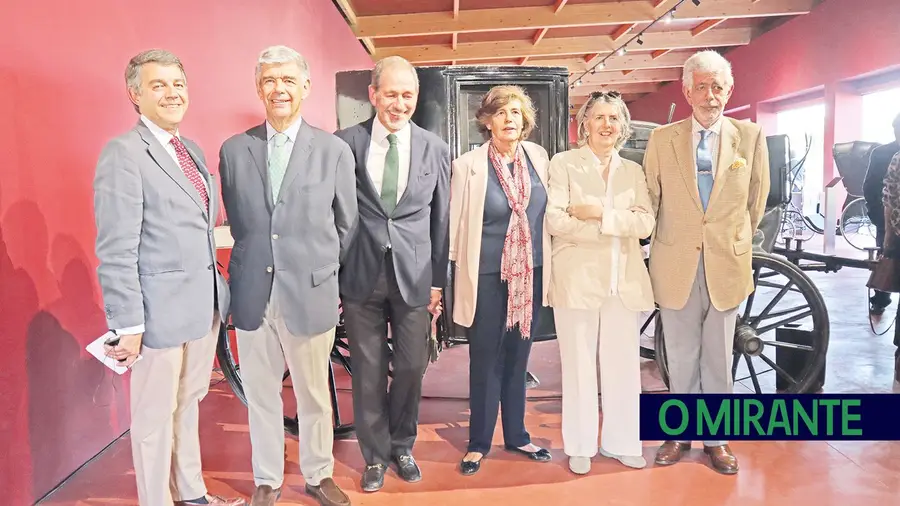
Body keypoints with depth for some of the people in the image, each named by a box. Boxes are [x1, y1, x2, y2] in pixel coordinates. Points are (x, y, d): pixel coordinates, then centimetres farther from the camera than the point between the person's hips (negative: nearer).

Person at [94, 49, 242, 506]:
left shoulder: (192, 151, 12)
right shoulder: (123, 153, -12)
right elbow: (116, 250, -16)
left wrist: (217, 289, 10)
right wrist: (128, 325, -17)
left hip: (205, 304, 8)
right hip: (161, 309, -7)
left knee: (188, 404, 20)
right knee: (156, 416, 8)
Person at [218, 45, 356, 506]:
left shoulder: (334, 151, -2)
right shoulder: (233, 150, 3)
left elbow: (346, 224, 6)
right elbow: (237, 223, 12)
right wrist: (255, 262, 13)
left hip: (310, 294, -1)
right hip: (252, 295, 2)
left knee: (314, 396, 11)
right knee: (260, 396, 14)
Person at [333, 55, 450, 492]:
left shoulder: (435, 148, 3)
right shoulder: (346, 143, -1)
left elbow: (440, 219, 6)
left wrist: (438, 281, 4)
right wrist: (330, 275, 1)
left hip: (414, 275, 1)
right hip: (361, 275, -1)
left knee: (411, 368, 9)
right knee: (368, 371, 9)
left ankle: (402, 446, 33)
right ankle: (375, 455, 28)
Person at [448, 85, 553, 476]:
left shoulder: (538, 157, 4)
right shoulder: (468, 165, -8)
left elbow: (547, 211, 11)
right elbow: (456, 223, -4)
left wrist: (547, 267, 10)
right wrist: (460, 273, -2)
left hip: (530, 274, 4)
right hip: (487, 277, -4)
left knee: (518, 357, 15)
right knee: (485, 360, 7)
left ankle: (516, 435, 32)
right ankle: (479, 442, 24)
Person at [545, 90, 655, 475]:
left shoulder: (633, 171, 14)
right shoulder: (564, 164, 3)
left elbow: (646, 224, 1)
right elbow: (555, 220, -10)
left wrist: (601, 214, -12)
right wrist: (618, 229, -7)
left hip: (624, 281, 3)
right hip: (578, 279, -3)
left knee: (623, 365, 6)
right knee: (579, 365, 5)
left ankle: (621, 442, 22)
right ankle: (580, 446, 18)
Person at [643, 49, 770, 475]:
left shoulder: (750, 136, 1)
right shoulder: (662, 139, 0)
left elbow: (756, 200, 11)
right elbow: (651, 199, 8)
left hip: (727, 265, 0)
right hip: (676, 266, 0)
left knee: (719, 359, 10)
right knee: (681, 358, 11)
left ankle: (716, 439, 25)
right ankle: (681, 433, 26)